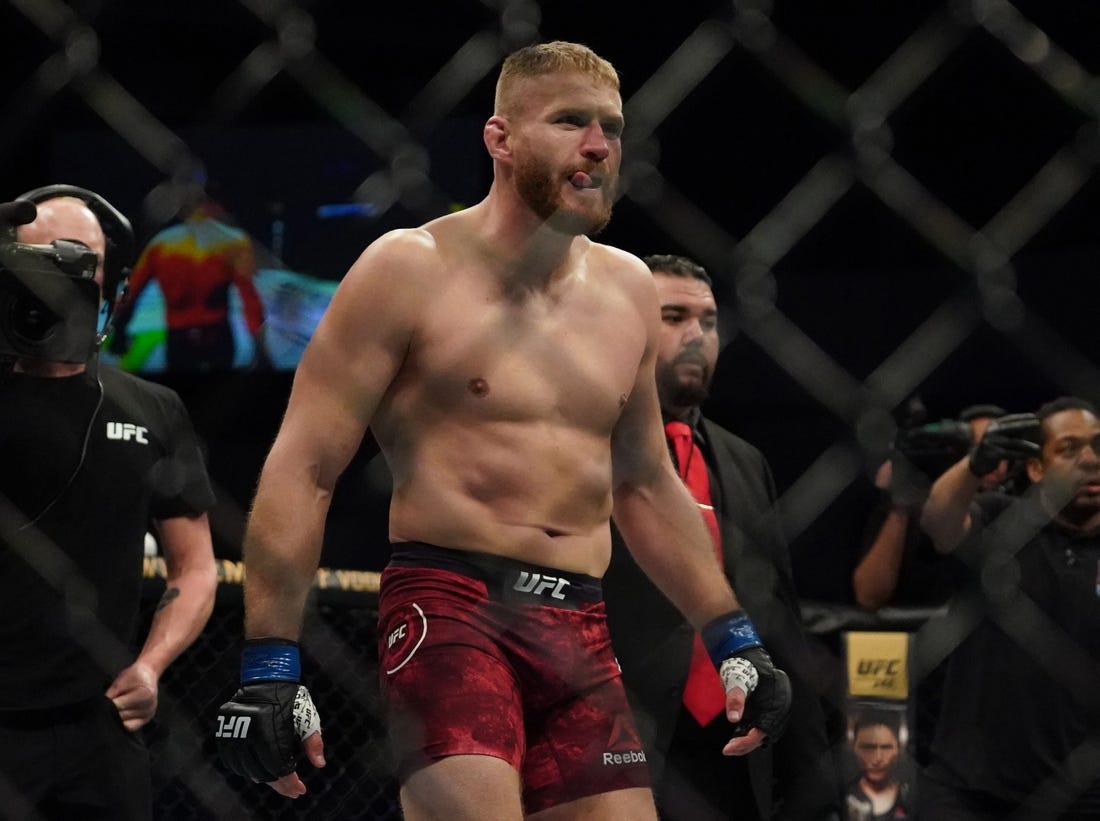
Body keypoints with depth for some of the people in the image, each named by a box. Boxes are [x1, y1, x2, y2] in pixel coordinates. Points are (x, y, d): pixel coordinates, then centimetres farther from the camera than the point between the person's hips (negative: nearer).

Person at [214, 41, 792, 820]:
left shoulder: (627, 288, 15)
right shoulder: (412, 269, -2)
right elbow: (301, 471, -6)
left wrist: (732, 637, 23)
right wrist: (270, 666, -13)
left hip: (580, 632, 6)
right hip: (448, 608, -6)